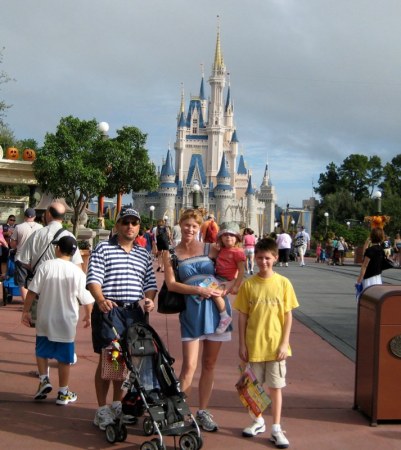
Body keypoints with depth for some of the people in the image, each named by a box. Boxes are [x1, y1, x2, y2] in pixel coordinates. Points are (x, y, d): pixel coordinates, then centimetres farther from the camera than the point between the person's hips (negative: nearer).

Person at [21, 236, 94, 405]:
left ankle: (44, 380, 12)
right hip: (66, 322, -1)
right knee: (64, 358, 9)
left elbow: (32, 292, -7)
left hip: (45, 320, 1)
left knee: (42, 352, 22)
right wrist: (88, 316, 12)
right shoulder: (77, 272, -8)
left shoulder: (45, 266, -7)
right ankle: (63, 392, 17)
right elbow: (87, 300, -5)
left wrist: (26, 311, 4)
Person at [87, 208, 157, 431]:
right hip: (109, 310, -5)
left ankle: (118, 404, 28)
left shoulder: (144, 254, 14)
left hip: (134, 312, 5)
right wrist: (101, 300, -28)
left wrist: (150, 299, -6)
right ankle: (102, 409, 9)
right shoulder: (103, 249, -1)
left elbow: (150, 282, 15)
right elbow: (93, 279, -11)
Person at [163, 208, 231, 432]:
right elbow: (171, 284, -5)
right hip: (192, 310, -2)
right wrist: (200, 290, -15)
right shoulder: (171, 254, 4)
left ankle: (203, 411, 21)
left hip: (216, 307, 2)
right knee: (189, 365, -9)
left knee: (210, 364, 9)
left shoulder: (210, 249, 7)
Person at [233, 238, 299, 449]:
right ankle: (258, 422, 33)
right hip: (253, 345, 1)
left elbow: (288, 316, -1)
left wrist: (284, 343, -6)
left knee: (275, 387, 7)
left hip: (275, 345, -1)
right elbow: (242, 316, 0)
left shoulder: (283, 283, -4)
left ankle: (276, 429, 18)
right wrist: (242, 344, -2)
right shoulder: (248, 284, -3)